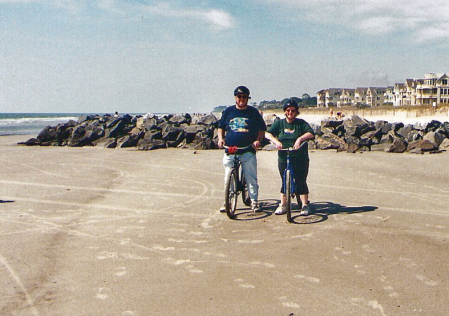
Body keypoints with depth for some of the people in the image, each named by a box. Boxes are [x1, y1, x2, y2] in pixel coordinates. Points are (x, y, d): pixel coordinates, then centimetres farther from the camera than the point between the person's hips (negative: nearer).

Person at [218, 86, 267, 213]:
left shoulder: (253, 112, 7)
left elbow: (262, 129, 13)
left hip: (248, 151, -1)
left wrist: (258, 140, -4)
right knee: (228, 178, 5)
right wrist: (221, 138, 3)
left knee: (251, 177, -2)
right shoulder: (228, 111, 10)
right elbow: (221, 127, 20)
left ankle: (254, 201, 8)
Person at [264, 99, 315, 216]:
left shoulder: (301, 123, 4)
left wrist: (300, 138, -24)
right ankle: (283, 205, 17)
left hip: (300, 159, -1)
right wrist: (276, 141, -20)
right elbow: (268, 133, -2)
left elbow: (311, 133, -8)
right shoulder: (279, 123, 8)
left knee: (301, 181, -2)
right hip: (283, 158, 2)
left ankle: (305, 205, 8)